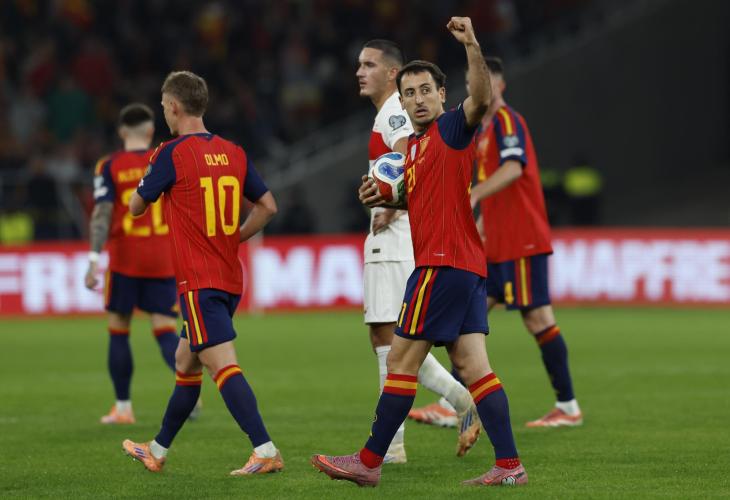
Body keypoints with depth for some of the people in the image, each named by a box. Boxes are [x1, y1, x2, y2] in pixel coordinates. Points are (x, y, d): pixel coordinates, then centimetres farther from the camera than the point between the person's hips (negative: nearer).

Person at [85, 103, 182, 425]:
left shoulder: (109, 167, -2)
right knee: (165, 331, 2)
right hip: (163, 260, 2)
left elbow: (102, 215, -11)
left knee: (119, 331, 10)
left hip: (125, 259, -2)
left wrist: (94, 260, -14)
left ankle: (123, 407, 13)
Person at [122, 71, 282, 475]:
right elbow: (268, 207, 11)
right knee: (185, 362, 20)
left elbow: (135, 207, 2)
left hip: (198, 282, -8)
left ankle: (265, 451, -27)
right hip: (230, 278, 8)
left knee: (223, 366, -15)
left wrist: (149, 171, 19)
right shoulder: (234, 153, 8)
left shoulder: (172, 154, -10)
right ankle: (157, 451, 32)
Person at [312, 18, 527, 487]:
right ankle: (509, 464, -4)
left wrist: (473, 47, -42)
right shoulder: (414, 145, 21)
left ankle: (370, 462, 2)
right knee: (471, 362, 2)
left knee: (402, 360, -4)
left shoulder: (451, 128, -6)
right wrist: (383, 197, 14)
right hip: (466, 266, 10)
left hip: (445, 262, -10)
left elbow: (481, 99, -27)